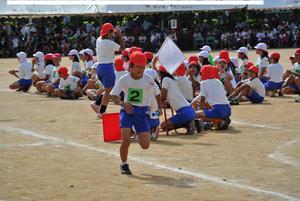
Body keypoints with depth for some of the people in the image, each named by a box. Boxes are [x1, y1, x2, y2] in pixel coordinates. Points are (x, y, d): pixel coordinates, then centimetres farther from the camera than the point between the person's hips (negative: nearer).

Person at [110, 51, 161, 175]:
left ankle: (137, 133, 30)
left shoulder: (148, 79, -6)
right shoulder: (124, 79, -8)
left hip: (142, 112, 1)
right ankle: (124, 165, 6)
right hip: (127, 110, -1)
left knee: (145, 145, -6)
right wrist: (122, 103, -27)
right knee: (126, 140, -19)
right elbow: (113, 96, -8)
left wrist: (159, 108, 6)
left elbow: (157, 93, 12)